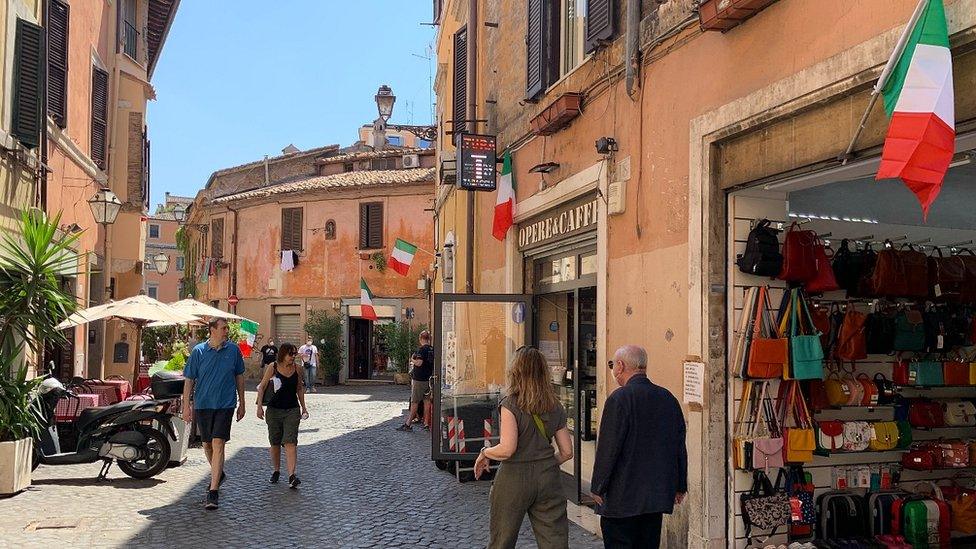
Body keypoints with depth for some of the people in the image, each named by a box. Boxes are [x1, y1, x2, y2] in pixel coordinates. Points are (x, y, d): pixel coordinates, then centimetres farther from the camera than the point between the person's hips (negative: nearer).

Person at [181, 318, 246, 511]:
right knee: (207, 444, 15)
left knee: (218, 444, -12)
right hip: (202, 404, 1)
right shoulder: (199, 351, -2)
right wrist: (186, 406, -3)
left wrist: (242, 403, 12)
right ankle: (218, 475, 41)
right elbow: (189, 380, 2)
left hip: (225, 404, -1)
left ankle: (213, 491, -13)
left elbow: (239, 377, 11)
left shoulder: (233, 350, 1)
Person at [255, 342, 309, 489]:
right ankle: (276, 471, 30)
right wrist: (259, 406, -11)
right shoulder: (273, 368, -5)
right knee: (275, 443, 11)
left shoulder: (296, 368, 4)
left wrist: (303, 407, 15)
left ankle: (291, 476, -17)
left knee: (291, 442, -11)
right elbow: (262, 387, -3)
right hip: (274, 409, -1)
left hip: (292, 410, 1)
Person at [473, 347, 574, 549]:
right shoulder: (555, 407, 4)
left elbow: (507, 449, -20)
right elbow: (567, 452, 7)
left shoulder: (510, 405, -11)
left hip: (515, 478, -4)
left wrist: (485, 453, -2)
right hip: (548, 479, 4)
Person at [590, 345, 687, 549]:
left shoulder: (619, 398, -14)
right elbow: (680, 446, 13)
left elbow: (608, 448, -15)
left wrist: (598, 488, -5)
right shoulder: (668, 398, 7)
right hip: (658, 495, 7)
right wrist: (680, 486, 22)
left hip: (623, 497, -7)